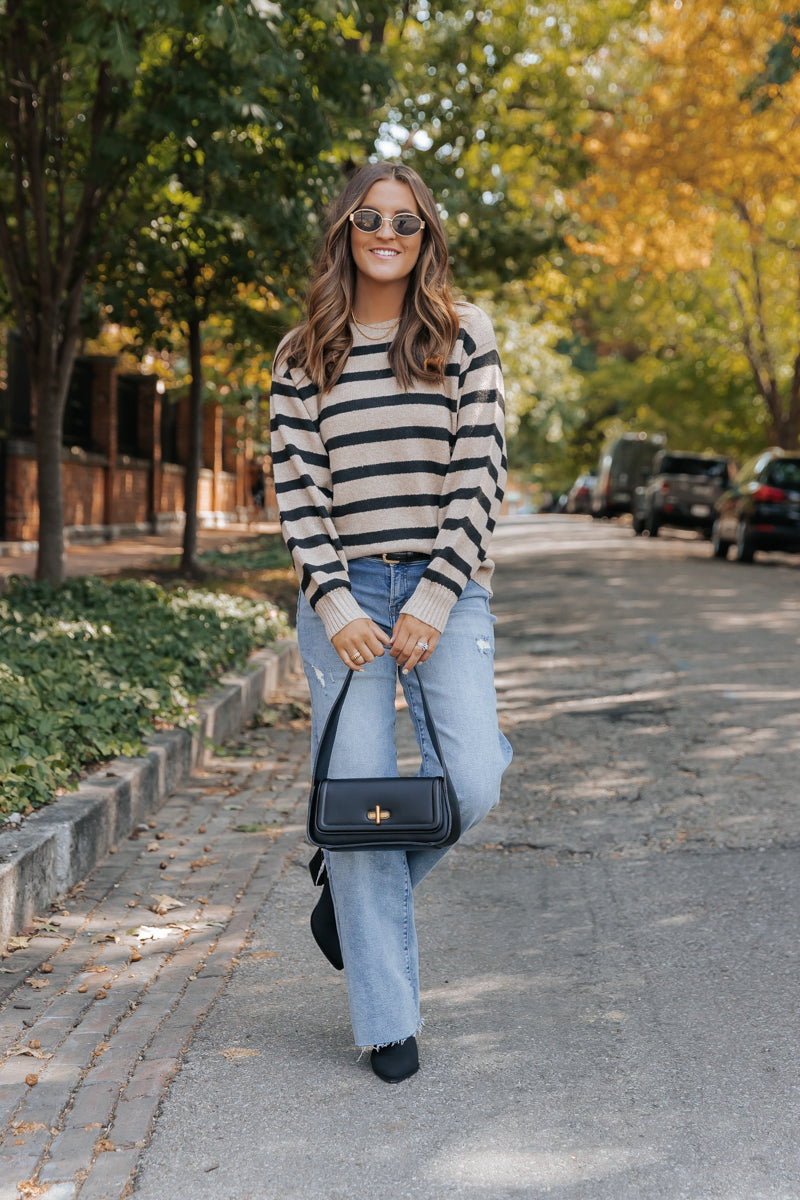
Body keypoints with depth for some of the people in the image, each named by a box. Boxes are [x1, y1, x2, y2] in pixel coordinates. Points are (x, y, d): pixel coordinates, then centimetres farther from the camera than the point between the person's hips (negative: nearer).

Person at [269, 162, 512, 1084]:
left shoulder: (464, 335, 4)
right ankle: (388, 1019, 11)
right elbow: (296, 488, 3)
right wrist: (335, 605, -8)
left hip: (445, 589, 0)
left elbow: (479, 476, -2)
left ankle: (349, 887, 19)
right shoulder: (303, 355, 7)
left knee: (471, 786, -14)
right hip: (343, 593, 1)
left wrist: (433, 601, -10)